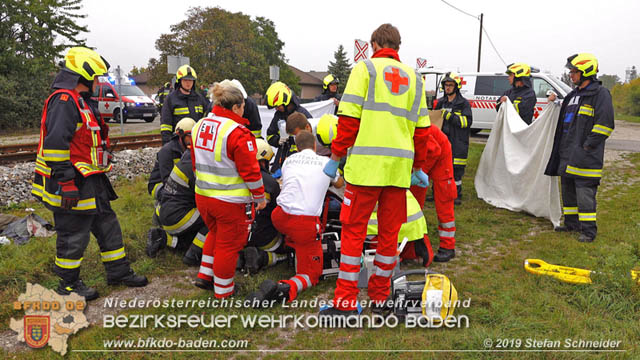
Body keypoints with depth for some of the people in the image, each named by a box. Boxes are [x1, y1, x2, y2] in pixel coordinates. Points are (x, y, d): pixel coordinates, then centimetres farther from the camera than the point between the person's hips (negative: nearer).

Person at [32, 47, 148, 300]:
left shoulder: (82, 101, 17)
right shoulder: (64, 100, -17)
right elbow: (54, 144, -25)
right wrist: (66, 182, -26)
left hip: (91, 182, 11)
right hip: (73, 185, -11)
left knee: (107, 226, 17)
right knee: (73, 236, 3)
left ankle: (119, 272, 30)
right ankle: (68, 284, 19)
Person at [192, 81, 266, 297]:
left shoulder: (200, 125, 6)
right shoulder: (237, 132, -20)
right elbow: (250, 170, -17)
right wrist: (260, 197, -5)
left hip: (202, 196, 8)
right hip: (230, 201, -7)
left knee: (215, 233, 29)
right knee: (229, 243, 9)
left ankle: (205, 275, 35)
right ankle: (223, 290, 22)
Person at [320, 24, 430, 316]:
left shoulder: (365, 68, 4)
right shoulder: (413, 76, 17)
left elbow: (349, 118, -6)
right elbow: (421, 128, 16)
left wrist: (336, 156, 2)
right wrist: (418, 166, 23)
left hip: (366, 163, -4)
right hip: (400, 167, 5)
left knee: (353, 230, 2)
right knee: (389, 232, 12)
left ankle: (346, 301, 5)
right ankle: (380, 296, 23)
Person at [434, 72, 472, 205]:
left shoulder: (464, 103, 0)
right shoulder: (441, 102, 16)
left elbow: (467, 121, -11)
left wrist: (450, 116, -19)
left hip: (457, 143, -4)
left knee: (456, 169, -1)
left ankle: (457, 195, 11)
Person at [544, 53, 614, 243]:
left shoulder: (601, 93, -9)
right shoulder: (574, 95, 17)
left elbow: (604, 124, -14)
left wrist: (588, 146, -15)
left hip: (585, 157, -9)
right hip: (567, 154, 9)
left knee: (585, 192, -7)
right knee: (568, 189, 14)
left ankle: (588, 230, 0)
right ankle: (571, 223, 26)